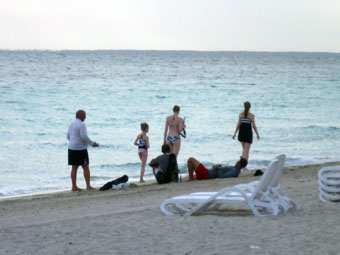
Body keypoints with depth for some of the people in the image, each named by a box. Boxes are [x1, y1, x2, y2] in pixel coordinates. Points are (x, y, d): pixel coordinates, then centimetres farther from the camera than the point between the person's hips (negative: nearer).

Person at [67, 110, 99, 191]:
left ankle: (74, 186, 7)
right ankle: (88, 186, -3)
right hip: (80, 149, -8)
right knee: (86, 167, -1)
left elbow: (68, 137, 18)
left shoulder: (71, 124, 12)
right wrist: (92, 143, -8)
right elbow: (84, 137, -20)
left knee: (74, 168, 8)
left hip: (71, 148, 8)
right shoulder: (81, 124, -13)